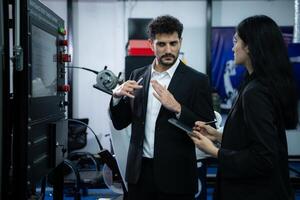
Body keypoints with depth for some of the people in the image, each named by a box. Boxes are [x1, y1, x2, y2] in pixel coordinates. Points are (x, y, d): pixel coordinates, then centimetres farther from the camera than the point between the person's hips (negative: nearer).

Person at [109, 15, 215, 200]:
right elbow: (120, 123, 9)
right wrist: (117, 96, -10)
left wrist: (177, 108, -24)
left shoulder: (197, 80, -6)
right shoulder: (138, 75, 6)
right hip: (139, 171, 3)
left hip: (175, 176, -3)